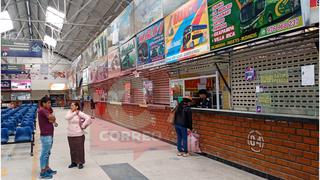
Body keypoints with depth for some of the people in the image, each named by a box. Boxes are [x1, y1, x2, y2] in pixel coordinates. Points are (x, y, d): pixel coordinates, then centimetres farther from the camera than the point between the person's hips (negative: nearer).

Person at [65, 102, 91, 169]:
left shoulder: (80, 113, -8)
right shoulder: (69, 112, 6)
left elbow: (88, 118, -17)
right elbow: (67, 117, -13)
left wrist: (83, 126, -14)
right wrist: (74, 113, -14)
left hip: (78, 135, -5)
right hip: (70, 135, 5)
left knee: (79, 149, 2)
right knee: (72, 149, 12)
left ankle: (80, 163, 13)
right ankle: (74, 162, 26)